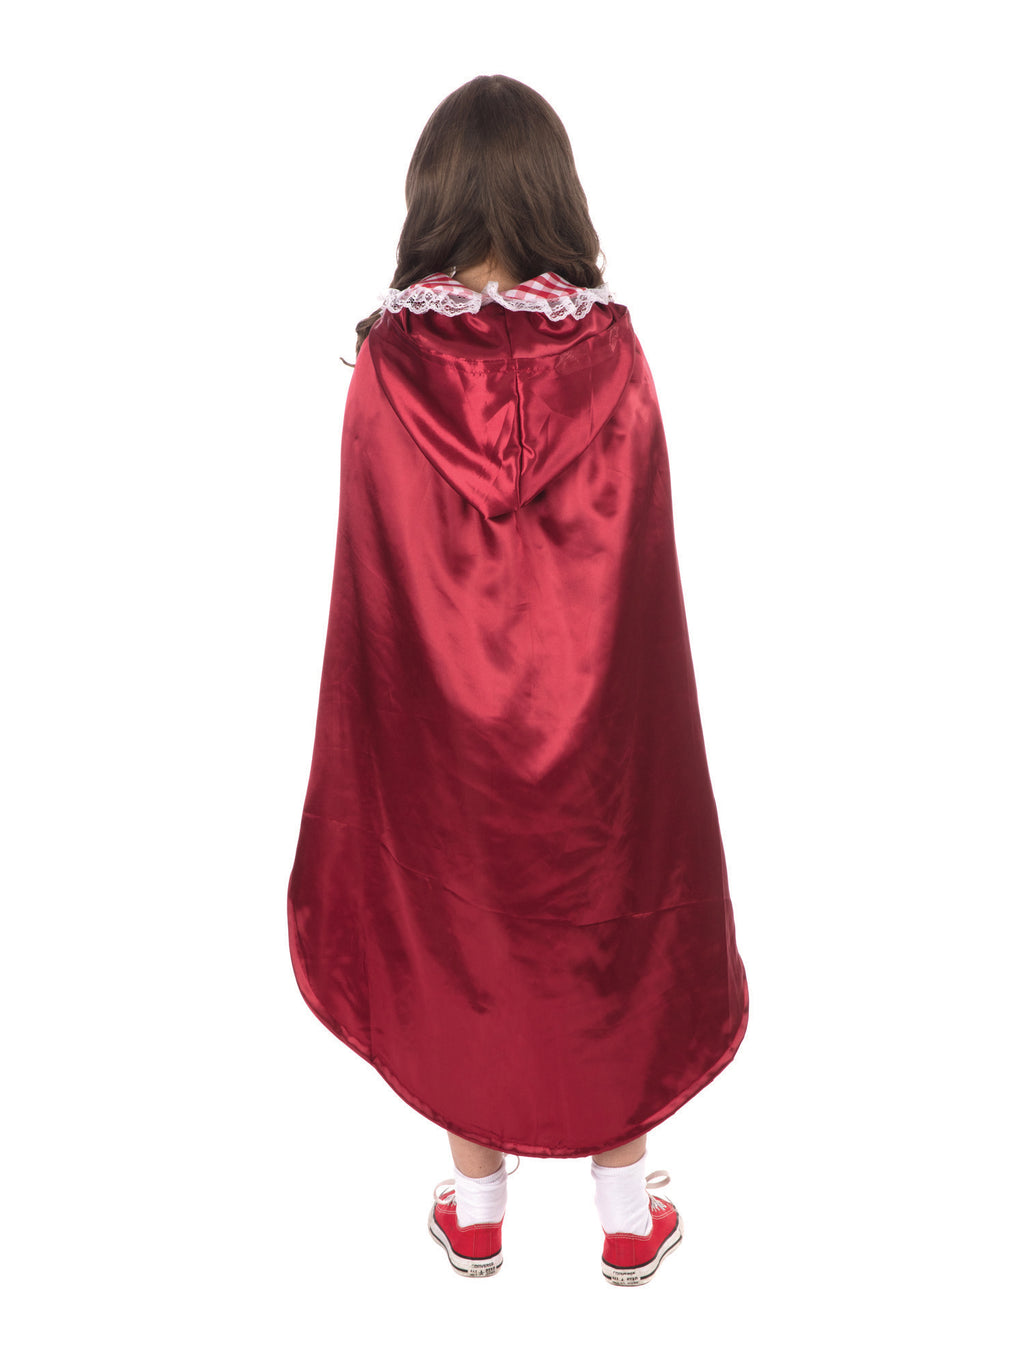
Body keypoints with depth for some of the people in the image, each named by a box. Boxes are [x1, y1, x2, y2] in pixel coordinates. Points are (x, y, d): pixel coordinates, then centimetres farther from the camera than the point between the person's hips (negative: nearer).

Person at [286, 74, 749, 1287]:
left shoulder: (385, 362, -11)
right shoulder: (611, 351, -12)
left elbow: (369, 577, -6)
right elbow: (645, 564, -8)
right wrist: (623, 702, 5)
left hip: (434, 714, 1)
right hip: (590, 709, 0)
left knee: (454, 933, 17)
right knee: (611, 927, 17)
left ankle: (477, 1211, 33)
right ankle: (628, 1215, 31)